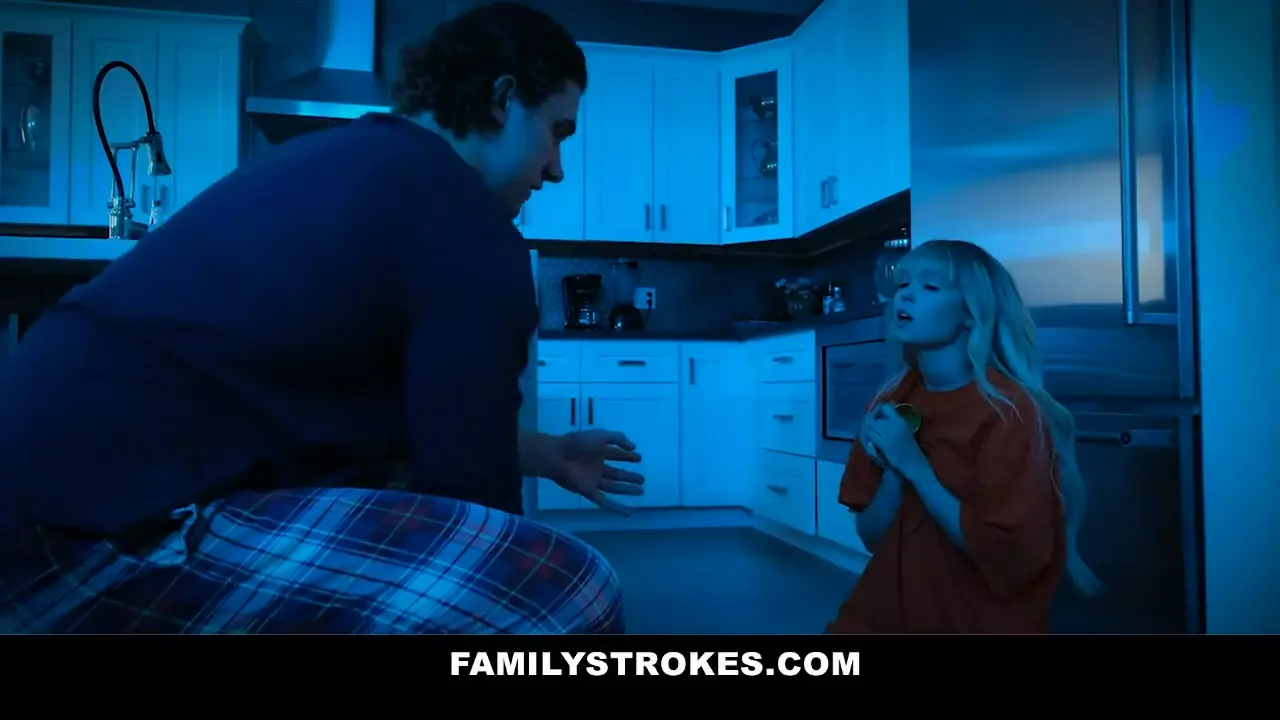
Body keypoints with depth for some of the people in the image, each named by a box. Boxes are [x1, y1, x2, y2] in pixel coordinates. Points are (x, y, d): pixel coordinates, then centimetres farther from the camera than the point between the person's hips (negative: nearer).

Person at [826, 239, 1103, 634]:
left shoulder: (1008, 410, -13)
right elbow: (872, 536, 4)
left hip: (983, 621, -4)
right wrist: (892, 471, -14)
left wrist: (915, 467, -19)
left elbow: (1010, 556, -17)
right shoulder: (892, 403, 2)